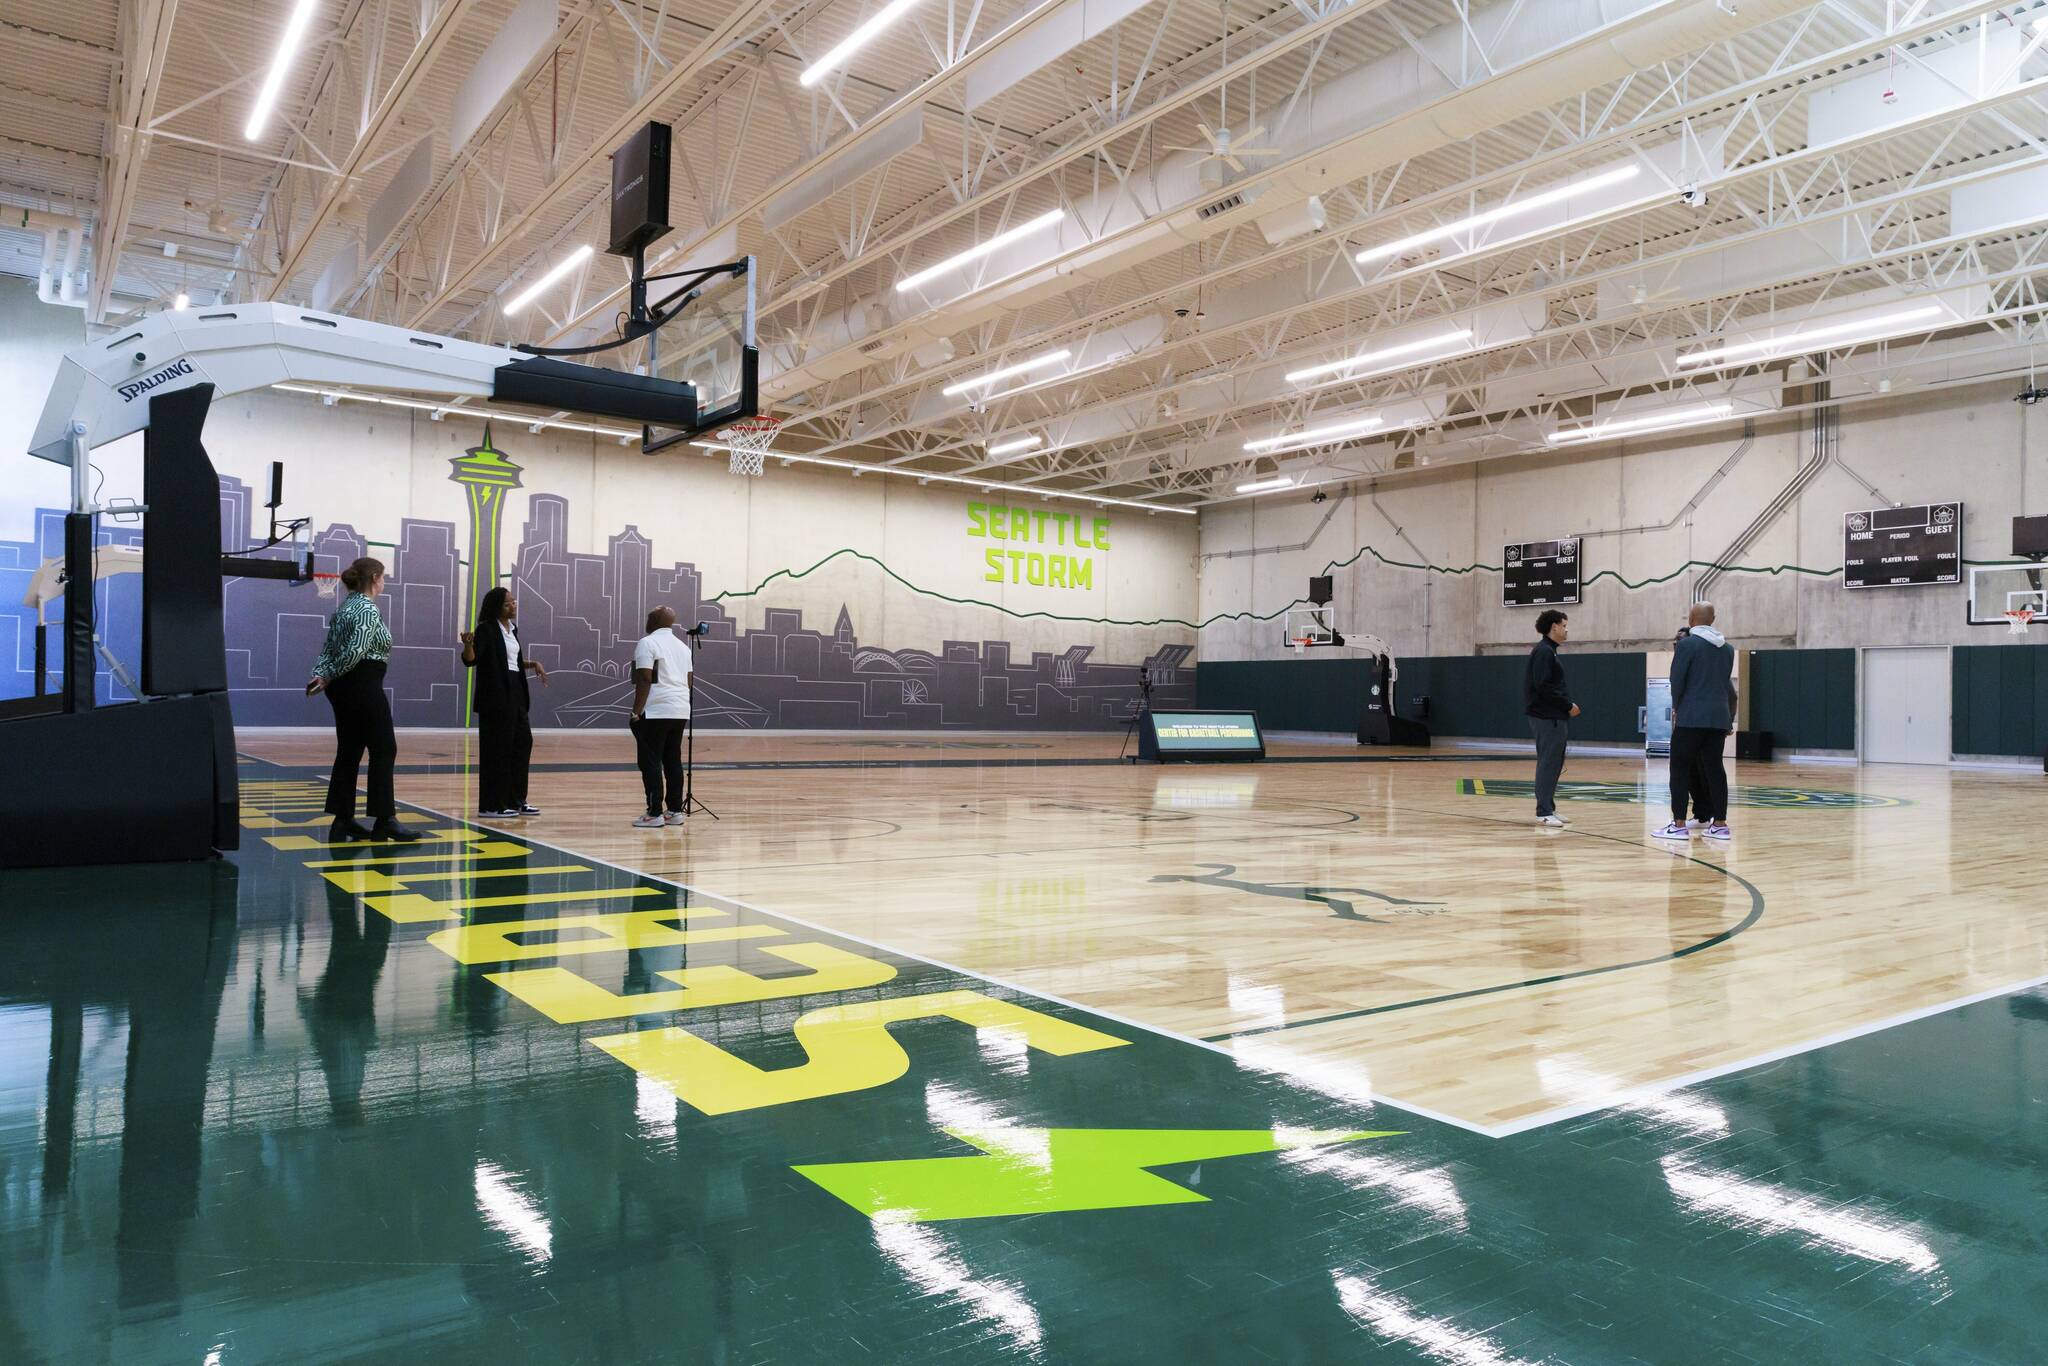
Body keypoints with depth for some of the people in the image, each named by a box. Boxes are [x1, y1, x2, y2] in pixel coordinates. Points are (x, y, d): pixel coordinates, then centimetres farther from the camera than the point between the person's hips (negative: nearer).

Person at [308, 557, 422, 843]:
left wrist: (319, 676, -3)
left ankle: (343, 820, 12)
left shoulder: (345, 607, 16)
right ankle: (384, 820, -2)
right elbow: (355, 652, -22)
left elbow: (329, 648, 10)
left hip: (344, 689, 10)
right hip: (364, 686, -10)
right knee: (383, 750, -3)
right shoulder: (367, 610, -14)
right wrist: (329, 678, -11)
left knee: (349, 751, 10)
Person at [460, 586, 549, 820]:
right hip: (495, 696, -9)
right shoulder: (486, 629, -11)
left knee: (522, 743, 11)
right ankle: (491, 805, 0)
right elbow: (471, 660, -21)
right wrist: (468, 644, -40)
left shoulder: (512, 628, 13)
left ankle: (515, 800, 20)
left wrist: (532, 664, 15)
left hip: (515, 693, 9)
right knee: (496, 749, -6)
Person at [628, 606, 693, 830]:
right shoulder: (682, 646, 17)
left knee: (650, 762, -3)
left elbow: (645, 679, -15)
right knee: (673, 761, 11)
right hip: (680, 711, 8)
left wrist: (636, 711, -12)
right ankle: (675, 811, 12)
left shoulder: (647, 643, -7)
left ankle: (655, 814, -5)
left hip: (656, 712, -7)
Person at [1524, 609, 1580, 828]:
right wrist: (1568, 705, -13)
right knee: (1548, 764, -8)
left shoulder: (1549, 651, 18)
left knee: (1553, 764, 12)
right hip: (1547, 718, -10)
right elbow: (1543, 686, -20)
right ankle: (1543, 813, -5)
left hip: (1555, 717, 10)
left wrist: (1567, 705, 9)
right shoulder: (1543, 652, -13)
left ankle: (1548, 810, 17)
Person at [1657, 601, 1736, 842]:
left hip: (1691, 717, -6)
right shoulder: (1727, 648, 13)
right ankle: (1720, 824, 8)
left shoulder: (1687, 644, -8)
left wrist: (1676, 707, 6)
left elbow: (1677, 680, -9)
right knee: (1714, 768, 8)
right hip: (1719, 717, 6)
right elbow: (1726, 682, 15)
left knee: (1680, 768, -1)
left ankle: (1679, 825, -4)